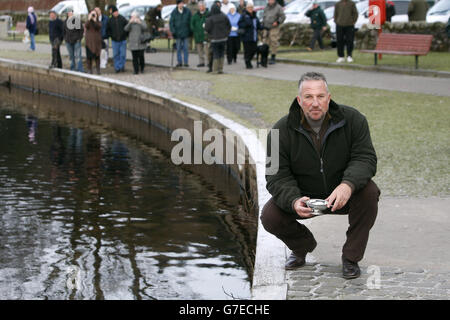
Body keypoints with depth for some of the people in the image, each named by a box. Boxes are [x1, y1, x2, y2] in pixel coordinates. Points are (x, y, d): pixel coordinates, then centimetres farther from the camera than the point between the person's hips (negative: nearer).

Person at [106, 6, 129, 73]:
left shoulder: (122, 18, -2)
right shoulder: (110, 20, 0)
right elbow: (107, 30, 9)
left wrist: (125, 35, -4)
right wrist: (111, 35, -3)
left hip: (123, 40, 0)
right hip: (115, 41, 0)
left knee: (123, 54, 0)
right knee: (116, 55, 3)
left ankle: (122, 66, 14)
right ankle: (117, 68, 11)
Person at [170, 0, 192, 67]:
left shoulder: (187, 12, 2)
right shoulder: (174, 13, 0)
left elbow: (190, 22, 7)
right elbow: (171, 23, 3)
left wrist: (190, 32, 2)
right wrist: (173, 32, -6)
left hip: (186, 33, 0)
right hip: (178, 33, 0)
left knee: (186, 48, 2)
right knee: (178, 49, 4)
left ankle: (186, 62, 7)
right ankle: (179, 62, 11)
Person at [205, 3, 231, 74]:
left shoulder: (210, 19, -17)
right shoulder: (224, 16, -5)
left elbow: (207, 29, -13)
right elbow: (229, 26, 3)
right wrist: (226, 33, 13)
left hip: (214, 39, -3)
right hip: (223, 38, 3)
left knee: (216, 54, 3)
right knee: (222, 53, 12)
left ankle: (215, 69, 2)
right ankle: (221, 68, 12)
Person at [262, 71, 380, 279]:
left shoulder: (353, 119, -14)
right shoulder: (281, 131, -15)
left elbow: (365, 158, -19)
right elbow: (278, 177, -16)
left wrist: (348, 185, -42)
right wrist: (294, 201, -38)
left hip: (342, 194, 0)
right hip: (303, 197, 0)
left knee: (369, 192, -30)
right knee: (269, 216, -22)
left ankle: (351, 257, -11)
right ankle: (302, 245, 13)